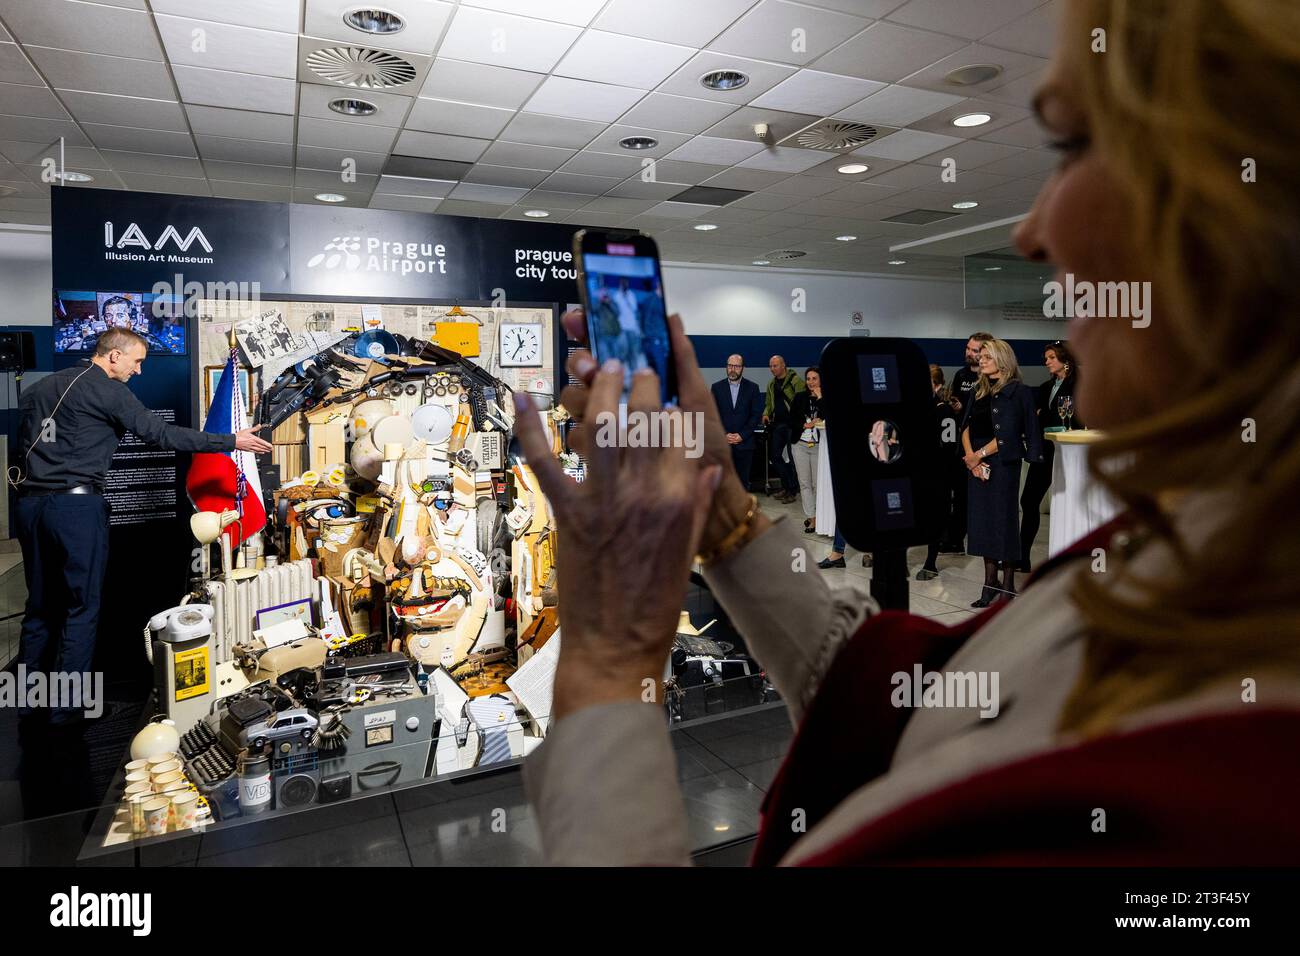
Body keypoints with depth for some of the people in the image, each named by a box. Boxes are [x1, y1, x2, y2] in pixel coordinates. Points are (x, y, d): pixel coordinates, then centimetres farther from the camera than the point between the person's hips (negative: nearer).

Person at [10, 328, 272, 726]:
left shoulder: (39, 388, 16)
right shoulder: (109, 391, -7)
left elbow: (22, 443, 17)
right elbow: (162, 434, -12)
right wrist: (232, 441, -10)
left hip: (30, 503, 8)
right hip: (77, 505, -7)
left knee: (40, 604, 16)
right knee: (80, 607, 1)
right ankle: (66, 707, 5)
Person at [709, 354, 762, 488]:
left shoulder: (752, 388, 4)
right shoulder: (717, 387, 6)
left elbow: (757, 414, 0)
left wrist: (742, 435, -8)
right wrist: (724, 435, -7)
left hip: (744, 443, 0)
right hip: (722, 443, 0)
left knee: (743, 480, 4)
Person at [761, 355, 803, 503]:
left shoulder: (795, 380, -8)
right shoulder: (771, 384, 15)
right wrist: (766, 414, 2)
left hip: (792, 424, -7)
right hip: (778, 424, 7)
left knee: (792, 457, -1)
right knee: (774, 455, 8)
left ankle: (793, 490, 11)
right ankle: (786, 486, 23)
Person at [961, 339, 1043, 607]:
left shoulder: (1018, 391, -5)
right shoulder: (978, 392, 15)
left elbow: (1007, 433, -12)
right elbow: (966, 427, 7)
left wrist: (980, 454, -11)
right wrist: (970, 456, -8)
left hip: (1003, 463, -6)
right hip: (977, 464, 6)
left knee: (1003, 518, -2)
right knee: (982, 519, 6)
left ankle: (1008, 584, 9)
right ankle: (990, 582, 15)